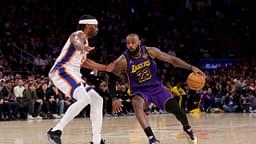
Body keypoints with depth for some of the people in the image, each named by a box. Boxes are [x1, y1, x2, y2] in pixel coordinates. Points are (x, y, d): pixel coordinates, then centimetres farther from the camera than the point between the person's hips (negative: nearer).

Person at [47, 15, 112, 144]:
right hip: (62, 71, -11)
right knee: (84, 99, -28)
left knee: (97, 100, 8)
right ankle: (56, 131, -26)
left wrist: (106, 68, 40)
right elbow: (76, 42, -33)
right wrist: (82, 48, -58)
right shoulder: (79, 34, -6)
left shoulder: (84, 40, 23)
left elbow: (83, 61, 38)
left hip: (72, 74, 11)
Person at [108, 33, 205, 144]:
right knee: (137, 105, -36)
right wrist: (114, 99, -16)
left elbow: (171, 59, -7)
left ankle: (188, 130, 25)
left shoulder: (150, 51, -13)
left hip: (156, 87, 2)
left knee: (175, 108, -9)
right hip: (139, 91, -2)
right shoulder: (122, 61, -17)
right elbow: (111, 80, -6)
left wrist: (191, 68, -12)